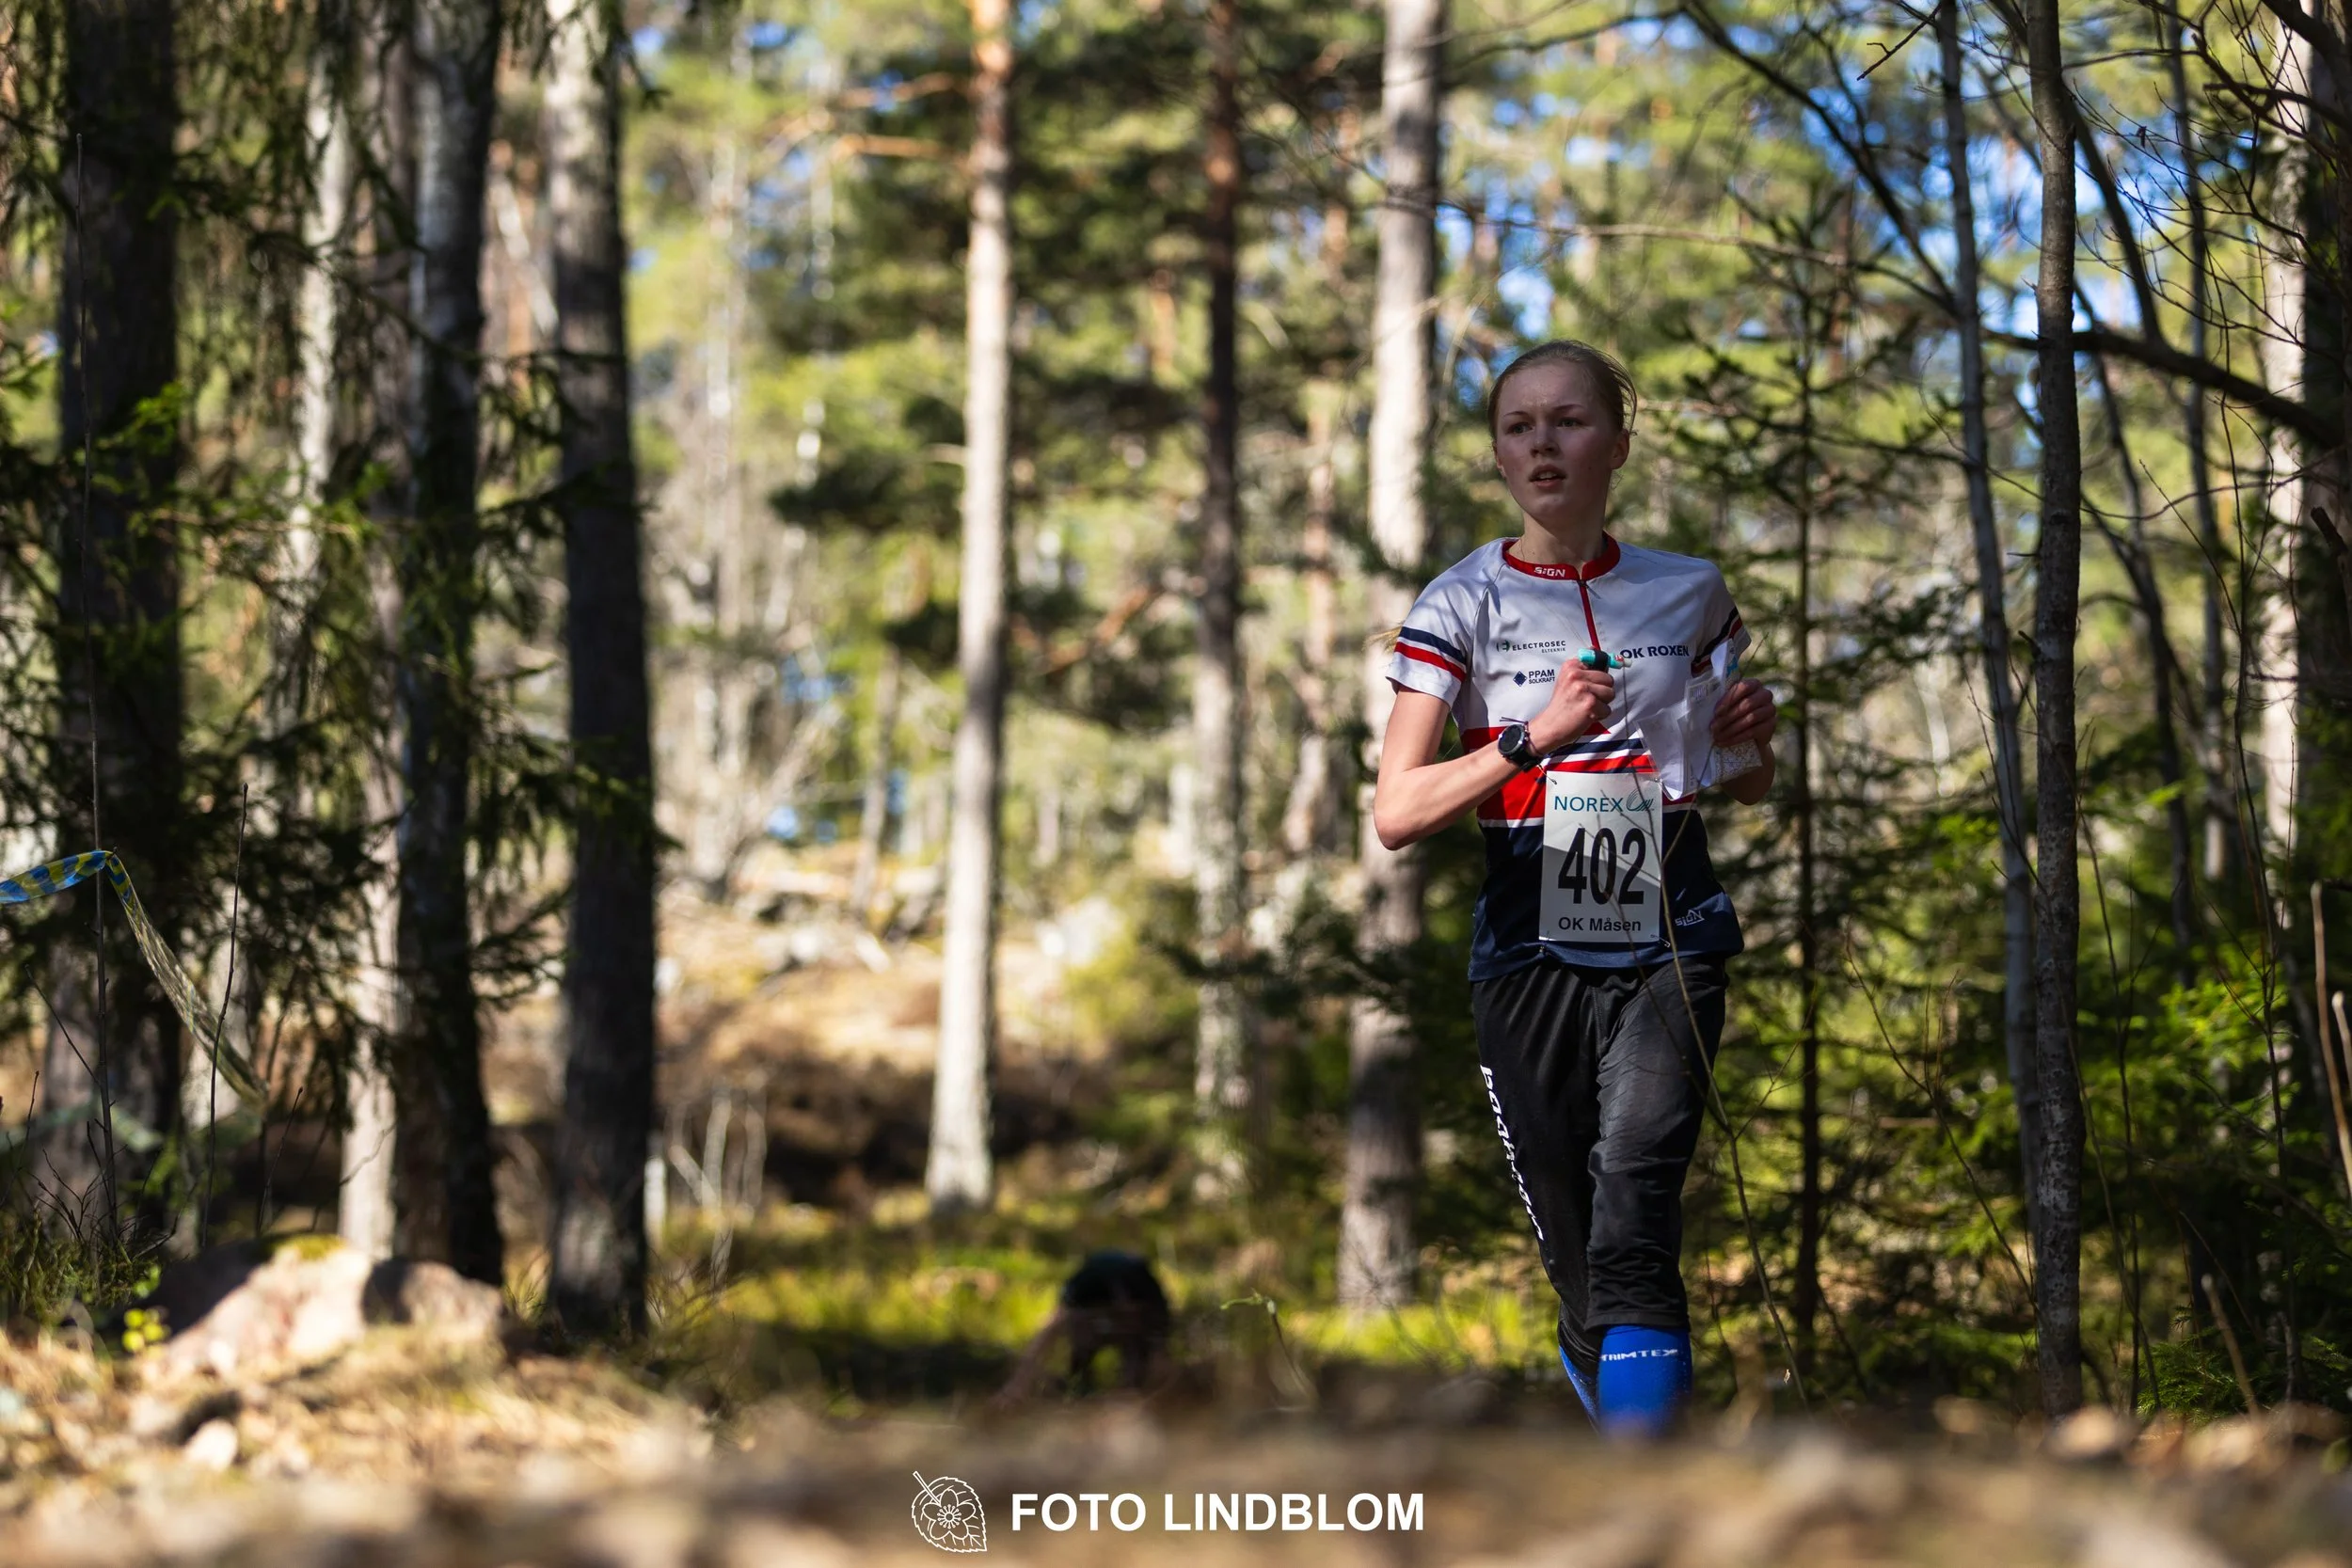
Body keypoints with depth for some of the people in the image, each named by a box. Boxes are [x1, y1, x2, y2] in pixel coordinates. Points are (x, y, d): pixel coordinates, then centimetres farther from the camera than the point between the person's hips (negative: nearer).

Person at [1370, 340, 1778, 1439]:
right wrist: (1533, 737, -19)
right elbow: (1396, 813, -7)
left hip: (1671, 944, 0)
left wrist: (1751, 736, -2)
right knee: (1573, 1246, 2)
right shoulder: (1462, 603, 1)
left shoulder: (1689, 593, 8)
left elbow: (1748, 790, 21)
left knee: (1635, 1173, -24)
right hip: (1530, 957, 0)